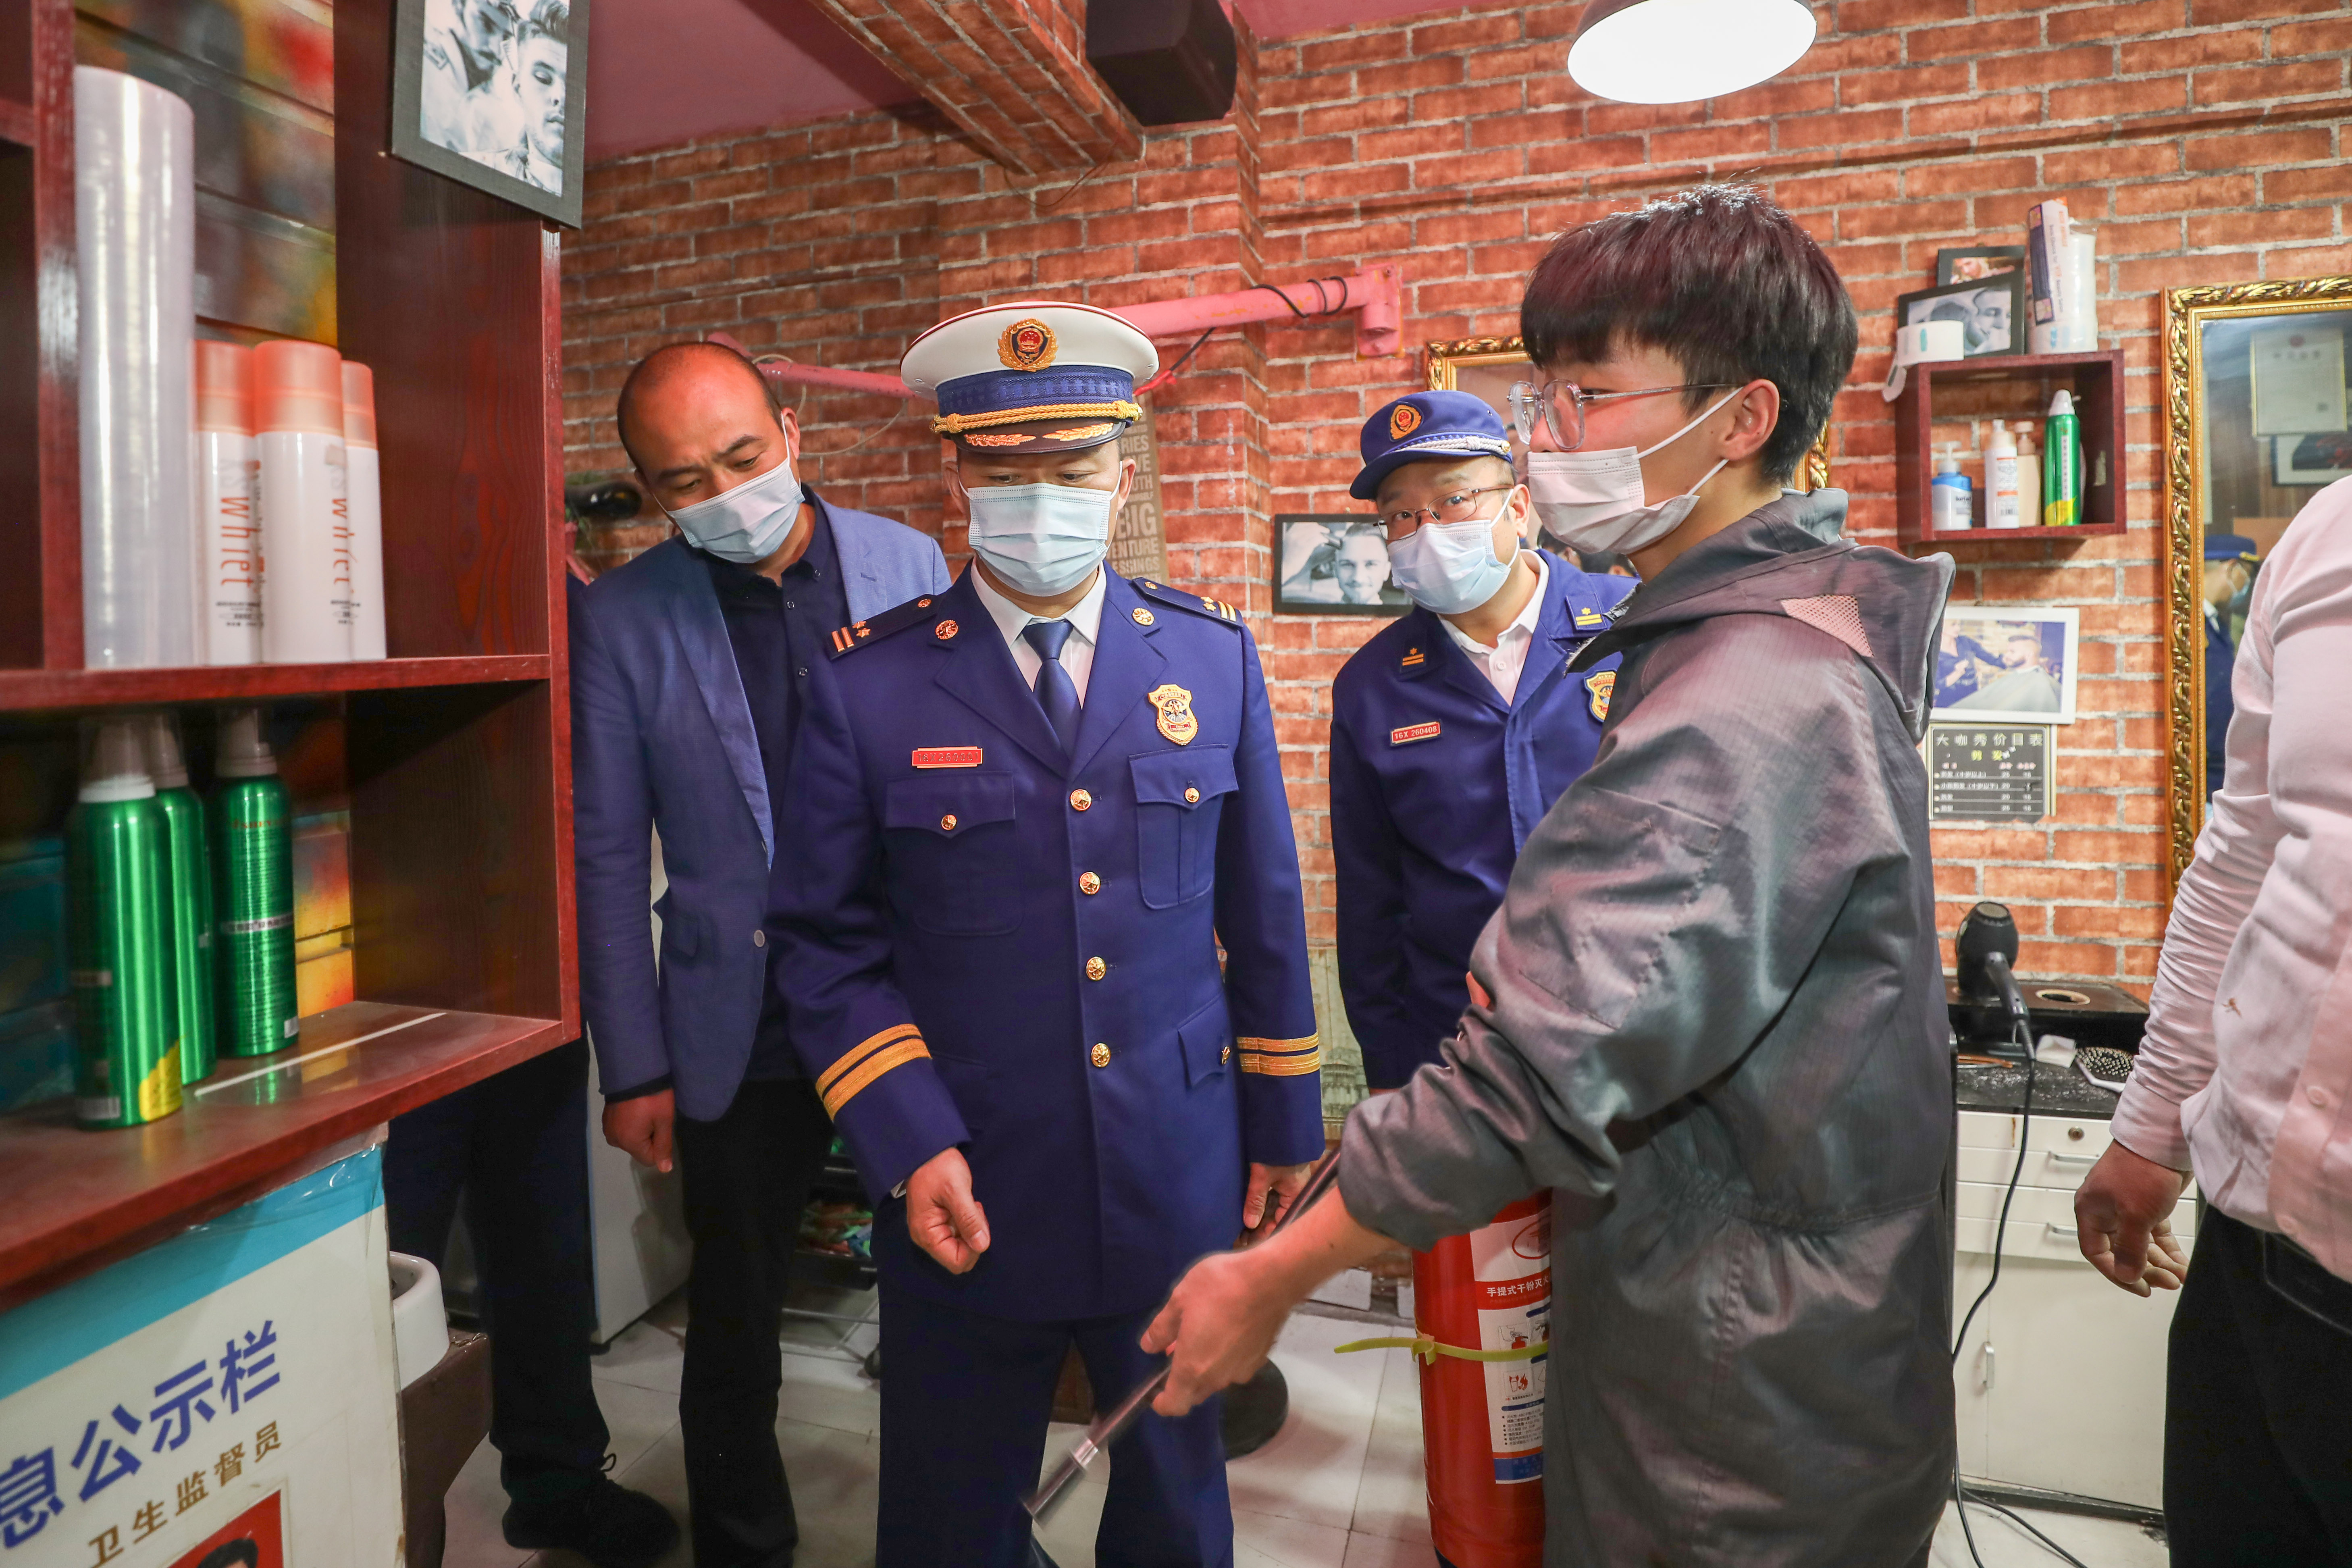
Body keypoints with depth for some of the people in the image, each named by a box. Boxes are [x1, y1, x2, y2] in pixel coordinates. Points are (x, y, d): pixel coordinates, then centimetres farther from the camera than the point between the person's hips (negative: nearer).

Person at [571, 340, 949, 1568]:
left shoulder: (907, 565, -3)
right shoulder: (622, 621, -5)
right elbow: (607, 858, -1)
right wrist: (633, 1067, 0)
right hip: (743, 1029, 0)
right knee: (735, 1325, 15)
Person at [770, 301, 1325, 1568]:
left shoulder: (1213, 655, 0)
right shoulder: (869, 681, -7)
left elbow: (1265, 910, 4)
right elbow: (827, 946, -3)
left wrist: (1285, 1119, 8)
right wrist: (906, 1148, -12)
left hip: (1181, 1178, 2)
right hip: (968, 1196, -1)